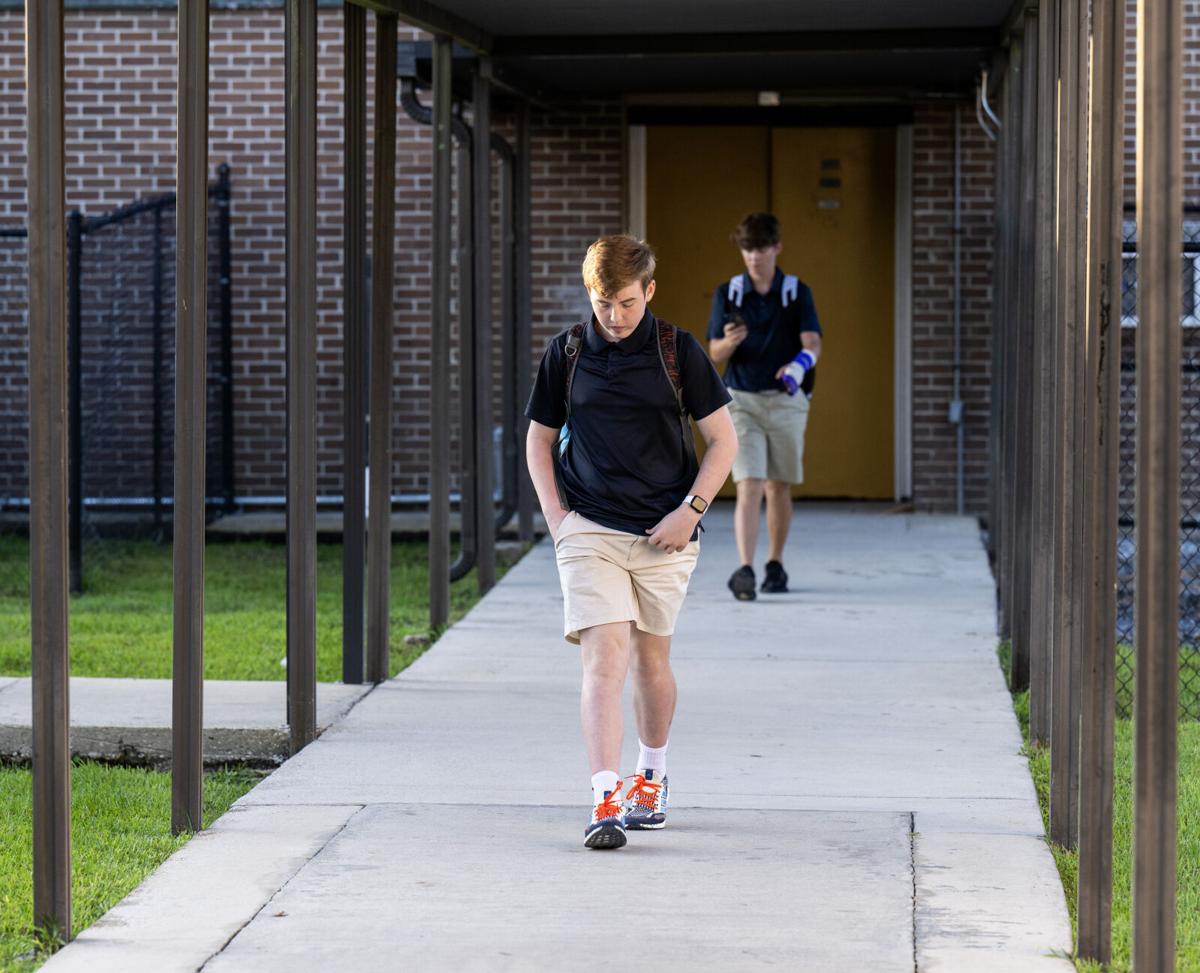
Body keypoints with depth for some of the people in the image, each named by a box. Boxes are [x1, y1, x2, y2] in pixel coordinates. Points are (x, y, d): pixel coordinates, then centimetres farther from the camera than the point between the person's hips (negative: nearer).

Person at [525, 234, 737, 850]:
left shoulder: (677, 351, -1)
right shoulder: (566, 353, 3)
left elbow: (722, 440, 4)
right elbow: (539, 440, 14)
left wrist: (690, 510, -6)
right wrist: (556, 516, 3)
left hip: (663, 534, 0)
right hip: (589, 530, 0)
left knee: (651, 660, 12)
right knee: (604, 658, -14)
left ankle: (651, 777, 35)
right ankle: (605, 801, -20)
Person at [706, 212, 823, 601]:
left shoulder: (796, 292, 1)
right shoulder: (727, 293, 2)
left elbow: (812, 343, -10)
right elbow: (715, 353, 1)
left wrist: (799, 364, -33)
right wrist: (729, 342, -22)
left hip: (786, 401, 1)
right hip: (741, 399, -1)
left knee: (778, 488, 10)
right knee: (749, 487, -14)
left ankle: (775, 564, 26)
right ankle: (745, 570, -21)